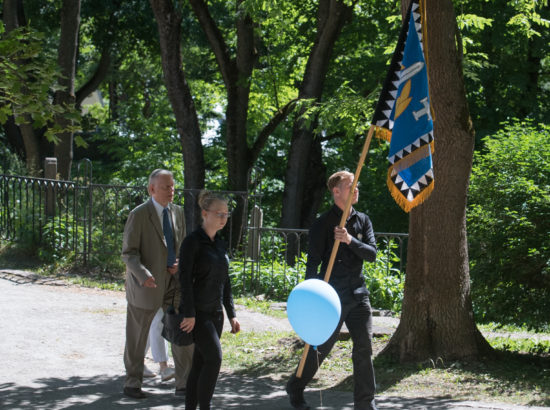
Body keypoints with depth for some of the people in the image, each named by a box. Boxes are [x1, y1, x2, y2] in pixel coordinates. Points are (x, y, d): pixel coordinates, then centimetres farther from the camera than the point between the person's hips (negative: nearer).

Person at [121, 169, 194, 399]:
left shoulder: (177, 212, 8)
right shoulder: (139, 215, -11)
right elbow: (129, 253, -13)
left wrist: (180, 263, -3)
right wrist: (143, 275, -30)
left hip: (173, 283, 5)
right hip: (146, 285, -5)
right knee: (137, 338, 7)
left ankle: (184, 384, 11)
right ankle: (132, 384, 22)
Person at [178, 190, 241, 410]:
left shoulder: (219, 243, 13)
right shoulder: (192, 242, -10)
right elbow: (185, 278, -15)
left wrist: (231, 314, 14)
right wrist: (189, 314, -19)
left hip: (215, 311, 7)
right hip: (197, 312, -7)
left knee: (201, 363, 6)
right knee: (214, 357, -15)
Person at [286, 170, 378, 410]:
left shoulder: (362, 221, 10)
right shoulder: (323, 224, -5)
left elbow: (372, 254, 0)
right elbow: (312, 263, -7)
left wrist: (349, 240, -17)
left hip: (358, 294, 5)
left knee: (364, 348, 1)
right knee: (321, 347, 2)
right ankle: (295, 388, 23)